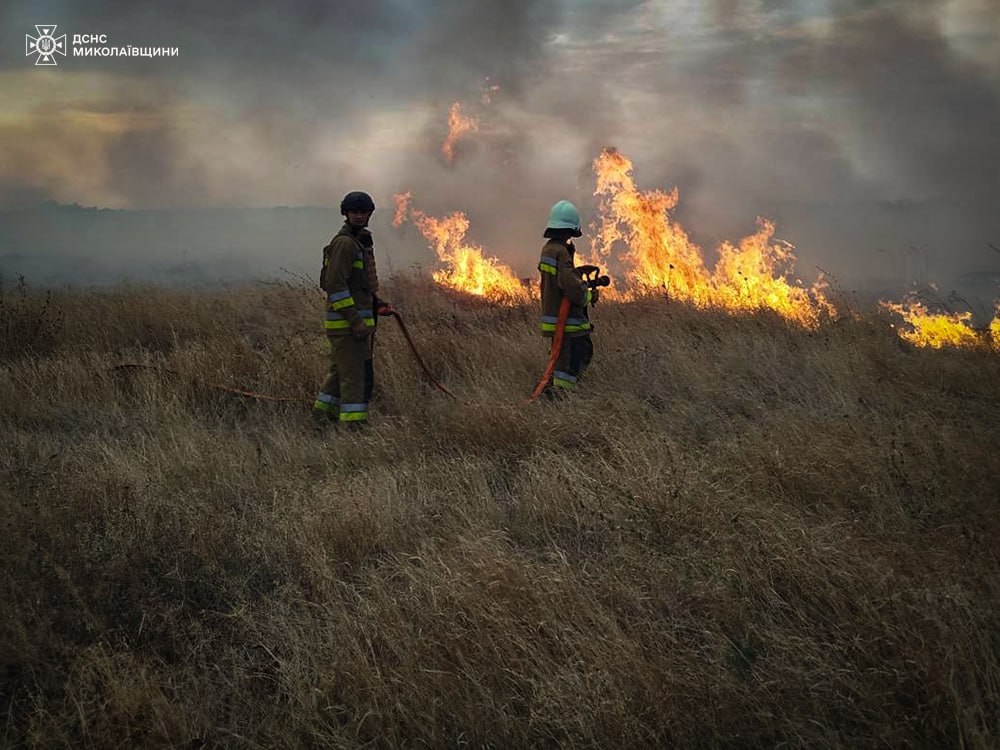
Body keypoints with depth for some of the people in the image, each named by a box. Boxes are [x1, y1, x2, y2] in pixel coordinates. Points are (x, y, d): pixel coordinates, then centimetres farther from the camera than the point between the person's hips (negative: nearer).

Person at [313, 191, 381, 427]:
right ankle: (353, 422, -8)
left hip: (356, 319, 10)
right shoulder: (344, 242, -14)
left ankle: (323, 411, 32)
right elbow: (335, 285, -21)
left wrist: (375, 303, 20)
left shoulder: (361, 241, 19)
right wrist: (356, 320, -23)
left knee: (341, 369, 20)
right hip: (346, 322, -10)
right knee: (355, 374, -9)